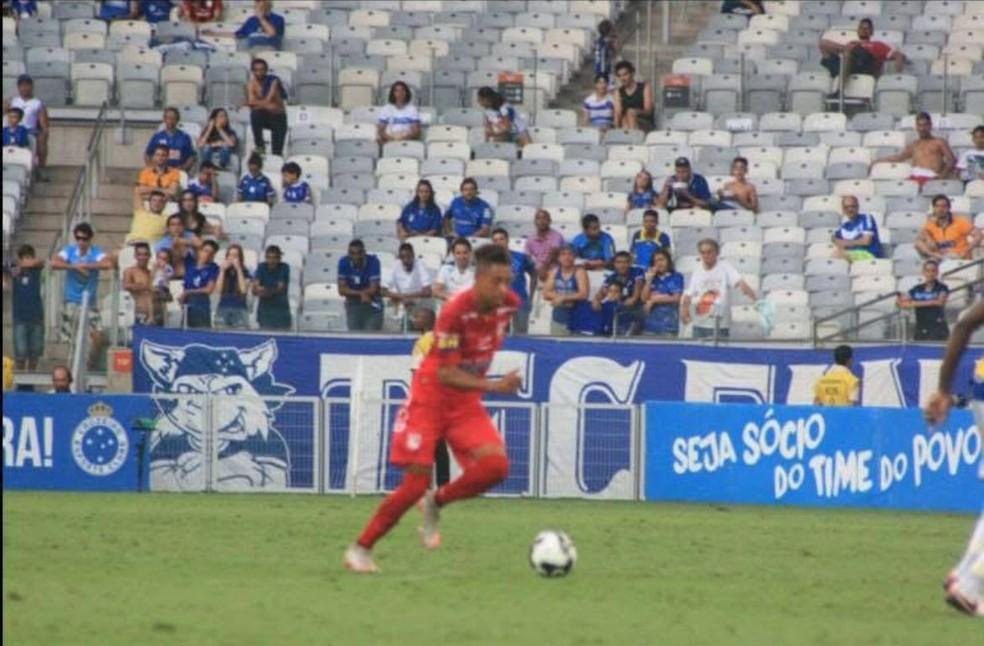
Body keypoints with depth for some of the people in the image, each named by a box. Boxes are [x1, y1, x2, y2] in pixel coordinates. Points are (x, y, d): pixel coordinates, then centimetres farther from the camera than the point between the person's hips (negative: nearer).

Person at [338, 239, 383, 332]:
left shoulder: (373, 261, -19)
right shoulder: (343, 263, -13)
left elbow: (372, 289, -20)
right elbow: (341, 290, -13)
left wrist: (352, 292, -13)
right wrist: (360, 294, -22)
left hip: (372, 305, -2)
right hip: (353, 305, 2)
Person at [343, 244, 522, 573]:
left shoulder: (509, 304, -8)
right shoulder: (455, 312, -27)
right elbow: (446, 375, -28)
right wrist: (494, 386, -38)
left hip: (466, 402, 5)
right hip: (430, 399, -5)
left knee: (495, 465, -19)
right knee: (416, 483, -9)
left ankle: (436, 503, 7)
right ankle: (361, 548, 8)